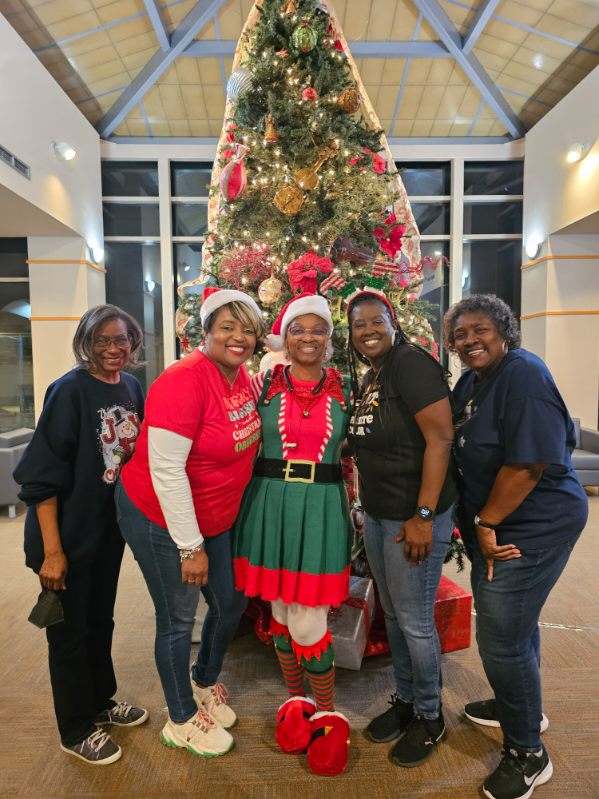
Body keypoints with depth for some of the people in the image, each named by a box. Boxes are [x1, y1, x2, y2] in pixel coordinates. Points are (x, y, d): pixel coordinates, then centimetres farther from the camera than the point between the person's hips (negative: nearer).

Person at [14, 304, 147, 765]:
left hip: (111, 526, 6)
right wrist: (52, 550, -19)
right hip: (70, 531, -6)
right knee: (69, 628, 11)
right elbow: (42, 474, -19)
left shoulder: (132, 388, -1)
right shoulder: (70, 390, -19)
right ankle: (77, 730, 31)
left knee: (101, 619, 22)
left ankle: (101, 701, 43)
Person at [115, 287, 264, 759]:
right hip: (161, 519, -8)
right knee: (178, 619, 9)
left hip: (216, 519, 8)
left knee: (231, 603, 19)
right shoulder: (184, 381, -26)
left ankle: (205, 683, 48)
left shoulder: (243, 377, -1)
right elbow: (166, 469, -27)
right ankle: (182, 720, 36)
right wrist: (191, 546, -21)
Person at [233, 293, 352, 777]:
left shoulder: (344, 389, 3)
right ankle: (296, 700, 38)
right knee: (281, 611, 14)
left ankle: (328, 715, 26)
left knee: (308, 622, 1)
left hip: (322, 507, -1)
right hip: (271, 504, 1)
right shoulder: (264, 384, 1)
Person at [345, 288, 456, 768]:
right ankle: (404, 700, 40)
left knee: (415, 621, 6)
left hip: (415, 517, -8)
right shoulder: (371, 377, 11)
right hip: (378, 513, 9)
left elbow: (440, 439, -22)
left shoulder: (411, 364, -16)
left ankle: (430, 717, 30)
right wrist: (368, 499, 14)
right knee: (392, 614, 20)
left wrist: (424, 516, -23)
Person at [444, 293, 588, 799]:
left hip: (531, 528, -9)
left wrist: (486, 524, -17)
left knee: (501, 639, 0)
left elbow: (528, 463, -27)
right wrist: (479, 526, 4)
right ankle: (523, 708, 48)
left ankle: (528, 754, 23)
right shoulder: (472, 380, 7)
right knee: (514, 623, 25)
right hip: (495, 525, 9)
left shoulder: (523, 374, -21)